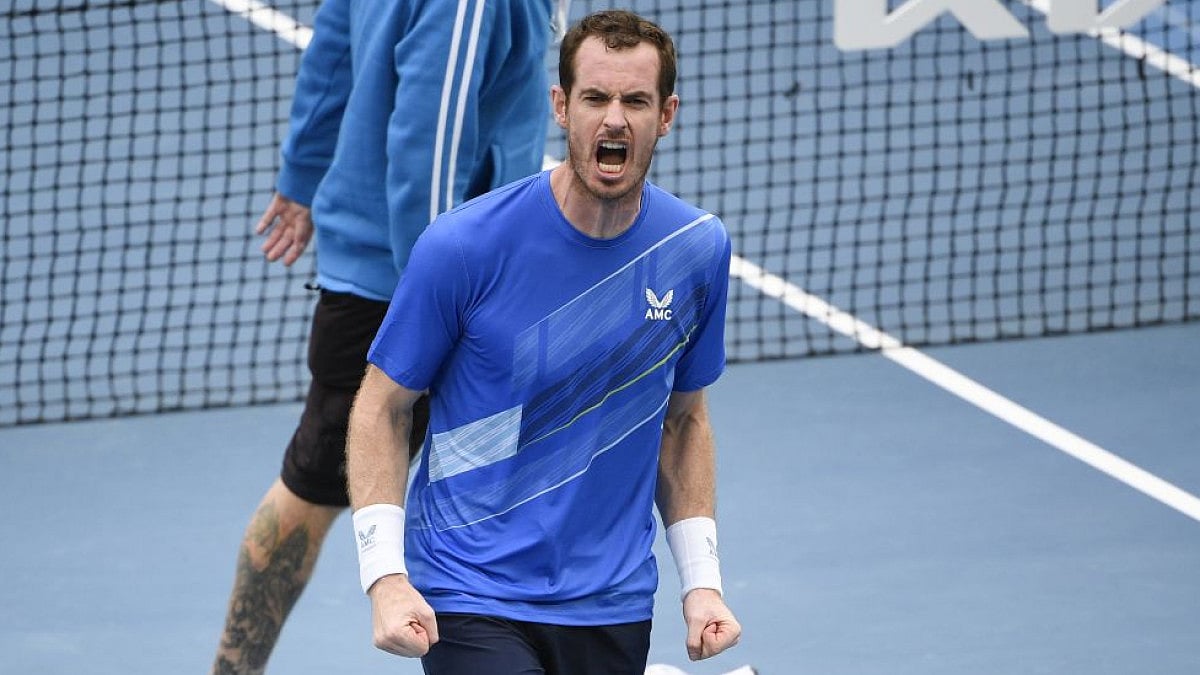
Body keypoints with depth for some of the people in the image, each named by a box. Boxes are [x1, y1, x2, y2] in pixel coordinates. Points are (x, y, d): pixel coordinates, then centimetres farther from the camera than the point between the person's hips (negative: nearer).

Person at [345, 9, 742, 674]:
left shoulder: (700, 249, 1)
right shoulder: (465, 245, -11)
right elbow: (382, 407, -2)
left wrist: (701, 581, 8)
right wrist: (385, 577, -13)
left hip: (612, 611, 4)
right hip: (468, 603, -4)